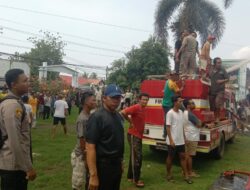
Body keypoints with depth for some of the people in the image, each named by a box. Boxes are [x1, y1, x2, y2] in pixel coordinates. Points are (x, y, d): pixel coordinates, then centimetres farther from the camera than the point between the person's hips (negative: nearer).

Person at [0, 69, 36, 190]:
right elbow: (15, 141, -25)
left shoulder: (15, 103, 10)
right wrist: (29, 167, -20)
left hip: (15, 164, 9)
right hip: (14, 166, -9)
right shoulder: (13, 105, -21)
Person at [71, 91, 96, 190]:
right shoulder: (83, 119, -23)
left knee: (89, 180, 21)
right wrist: (85, 158, -16)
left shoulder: (89, 116, 4)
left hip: (89, 153, 9)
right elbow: (82, 140, -22)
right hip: (81, 155, -8)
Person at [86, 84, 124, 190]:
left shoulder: (119, 117, 7)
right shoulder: (97, 117, -18)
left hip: (117, 165, 8)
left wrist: (121, 162, 13)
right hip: (103, 167, -8)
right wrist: (93, 175, -25)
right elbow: (90, 147, -22)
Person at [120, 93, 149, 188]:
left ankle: (130, 177, 26)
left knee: (134, 156, 14)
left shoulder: (143, 109, 10)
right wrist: (130, 122, -17)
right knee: (137, 157, -7)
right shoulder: (136, 107, -17)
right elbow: (123, 112, -29)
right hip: (133, 135, -9)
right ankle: (136, 179, 4)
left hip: (139, 135, 9)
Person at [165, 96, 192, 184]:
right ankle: (169, 174, 23)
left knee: (183, 156, 10)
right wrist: (171, 140, -19)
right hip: (172, 141, -7)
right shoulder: (170, 113, -14)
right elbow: (168, 127, -16)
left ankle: (186, 175, 19)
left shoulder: (181, 112, 8)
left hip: (181, 141, 7)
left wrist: (184, 138, 14)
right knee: (170, 157, 8)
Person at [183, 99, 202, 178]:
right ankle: (190, 172, 8)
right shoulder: (190, 114, -21)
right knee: (190, 155, -1)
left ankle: (186, 170, 24)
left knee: (186, 154, 15)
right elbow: (199, 125, -16)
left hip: (186, 137, 10)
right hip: (192, 137, -10)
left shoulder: (184, 113, 10)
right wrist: (199, 121, 3)